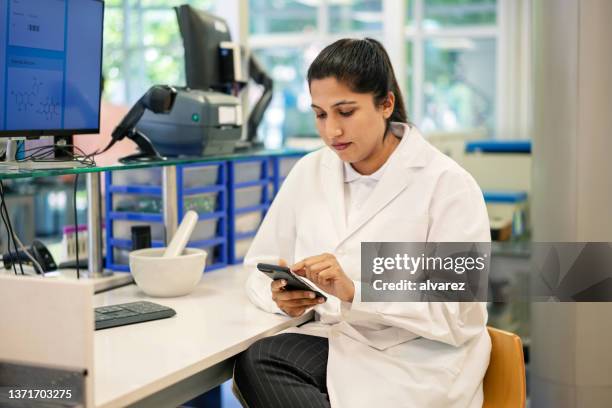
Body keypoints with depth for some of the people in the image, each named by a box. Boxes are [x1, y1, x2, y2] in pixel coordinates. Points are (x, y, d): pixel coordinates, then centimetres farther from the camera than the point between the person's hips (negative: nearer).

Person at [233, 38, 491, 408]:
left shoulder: (447, 185, -8)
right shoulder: (309, 172, 7)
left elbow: (459, 315, -13)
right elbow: (261, 269, 10)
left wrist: (355, 292, -26)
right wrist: (279, 294, -15)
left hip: (418, 360, -5)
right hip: (337, 341, 5)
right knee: (255, 362, -27)